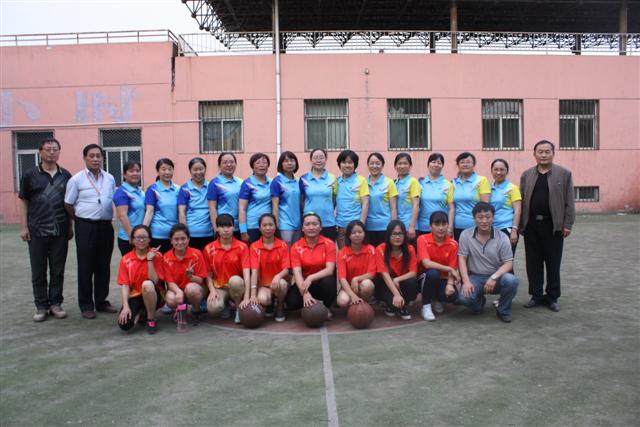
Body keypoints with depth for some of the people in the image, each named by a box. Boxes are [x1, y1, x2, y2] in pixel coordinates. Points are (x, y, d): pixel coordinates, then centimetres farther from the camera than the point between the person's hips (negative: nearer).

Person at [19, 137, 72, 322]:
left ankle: (55, 304, 19)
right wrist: (23, 227, -3)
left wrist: (70, 227, 7)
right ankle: (41, 306, 16)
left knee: (58, 270, 7)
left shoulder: (65, 175, 6)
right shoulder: (30, 175, 1)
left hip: (60, 231, 2)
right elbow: (24, 202, 3)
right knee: (38, 272, 6)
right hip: (37, 231, -1)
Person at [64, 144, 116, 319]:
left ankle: (101, 301, 22)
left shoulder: (110, 179, 8)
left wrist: (106, 219, 10)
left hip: (106, 226, 4)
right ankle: (86, 305, 12)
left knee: (103, 266, 10)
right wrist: (81, 221, 3)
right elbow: (68, 204, 1)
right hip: (85, 227, -4)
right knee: (86, 267, 3)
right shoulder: (76, 179, -3)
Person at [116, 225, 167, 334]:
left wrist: (150, 260, -23)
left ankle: (151, 320, -16)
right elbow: (124, 285, -6)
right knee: (124, 325, -25)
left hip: (153, 295, -2)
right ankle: (139, 312, 13)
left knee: (147, 284, -38)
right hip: (134, 296, 2)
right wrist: (125, 306, -18)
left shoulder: (157, 255, -7)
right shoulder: (126, 259, -1)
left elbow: (154, 281, -15)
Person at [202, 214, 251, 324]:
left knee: (235, 280, -37)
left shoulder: (242, 247, -6)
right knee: (213, 308, -31)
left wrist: (246, 297, -28)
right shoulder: (209, 249, -1)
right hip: (219, 287, 1)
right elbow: (208, 275, 2)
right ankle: (225, 305, 8)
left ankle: (239, 309, -8)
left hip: (236, 287, -1)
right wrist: (212, 291, -18)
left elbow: (246, 273, -16)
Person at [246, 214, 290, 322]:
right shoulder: (254, 247, -5)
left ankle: (280, 307, -2)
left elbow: (286, 269, -10)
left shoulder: (283, 245, -4)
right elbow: (254, 271, -14)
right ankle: (270, 304, 8)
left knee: (280, 283, -36)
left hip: (278, 282, 0)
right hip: (263, 284, 0)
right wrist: (253, 295, -25)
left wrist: (278, 276, -35)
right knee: (262, 299, -33)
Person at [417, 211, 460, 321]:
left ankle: (436, 299, 10)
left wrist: (450, 284, -31)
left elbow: (452, 269, -10)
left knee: (451, 295, -29)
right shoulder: (423, 239, -16)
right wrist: (450, 269, -24)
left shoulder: (453, 244, -8)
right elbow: (426, 264, -27)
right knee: (432, 273, -36)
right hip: (427, 277, -2)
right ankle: (426, 306, -15)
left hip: (443, 279, 2)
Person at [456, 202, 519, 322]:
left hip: (496, 277, 0)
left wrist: (494, 277, -24)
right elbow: (462, 259, -5)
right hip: (475, 277, 0)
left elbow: (508, 263, -8)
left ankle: (503, 311, -3)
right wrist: (466, 281, -18)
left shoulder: (502, 237, -6)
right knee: (464, 297, -29)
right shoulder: (465, 235, -4)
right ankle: (479, 301, 12)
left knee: (511, 280, -33)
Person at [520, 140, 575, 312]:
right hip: (531, 225, 2)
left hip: (554, 226, -2)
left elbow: (569, 201, 0)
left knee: (553, 263, 6)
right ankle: (536, 295, 18)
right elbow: (522, 201, 8)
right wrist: (520, 224, 3)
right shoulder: (526, 175, 9)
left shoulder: (564, 173, 2)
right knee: (533, 263, 7)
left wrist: (568, 225, -6)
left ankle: (552, 297, 18)